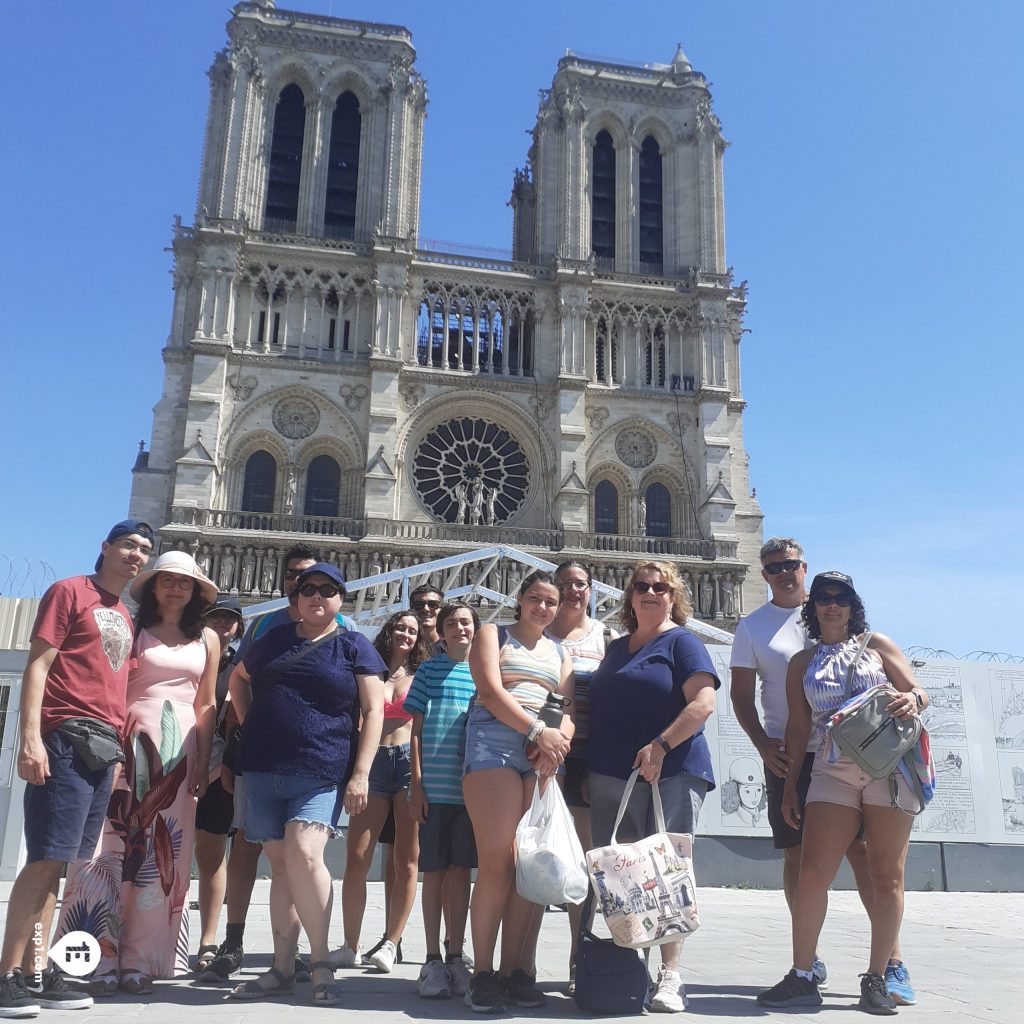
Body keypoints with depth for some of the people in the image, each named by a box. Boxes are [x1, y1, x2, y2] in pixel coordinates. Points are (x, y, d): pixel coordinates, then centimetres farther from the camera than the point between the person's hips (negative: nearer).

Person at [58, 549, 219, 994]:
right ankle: (102, 959, -2)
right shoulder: (134, 630, 7)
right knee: (115, 845, -7)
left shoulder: (207, 639, 12)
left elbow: (207, 705, 11)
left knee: (165, 855, 2)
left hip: (181, 747, 2)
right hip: (133, 741, -2)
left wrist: (204, 761, 4)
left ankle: (138, 960, 9)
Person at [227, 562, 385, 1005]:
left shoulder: (354, 646, 3)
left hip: (320, 772, -4)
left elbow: (373, 711, -1)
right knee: (279, 864, 7)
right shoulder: (274, 639, 14)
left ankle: (320, 960, -7)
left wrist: (361, 774, -10)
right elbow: (238, 677, 31)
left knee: (303, 853, -21)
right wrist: (249, 721, 15)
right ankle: (282, 968, 15)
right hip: (263, 769, 4)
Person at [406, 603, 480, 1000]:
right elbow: (417, 730, 4)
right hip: (434, 786, -1)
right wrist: (416, 785, -3)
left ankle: (455, 956, 15)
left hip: (471, 786, 1)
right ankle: (432, 959, 11)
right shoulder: (429, 670, 6)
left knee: (460, 869, 6)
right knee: (434, 870, 3)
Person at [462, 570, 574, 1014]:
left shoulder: (560, 653, 24)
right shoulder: (493, 635, 12)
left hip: (544, 757, 4)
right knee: (496, 862, -12)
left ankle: (515, 970, 3)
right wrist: (538, 730, -13)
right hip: (495, 744, -4)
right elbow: (491, 692, -3)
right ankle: (483, 973, -5)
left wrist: (559, 740, -10)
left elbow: (569, 709, 12)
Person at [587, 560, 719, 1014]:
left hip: (671, 774, -6)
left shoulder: (681, 642, 1)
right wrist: (587, 768, 17)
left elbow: (703, 702, -12)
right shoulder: (615, 648, 20)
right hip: (610, 776, 6)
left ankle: (669, 976, 0)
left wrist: (660, 746, -20)